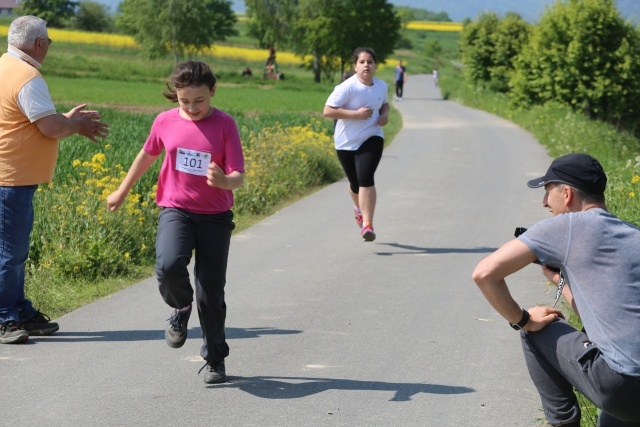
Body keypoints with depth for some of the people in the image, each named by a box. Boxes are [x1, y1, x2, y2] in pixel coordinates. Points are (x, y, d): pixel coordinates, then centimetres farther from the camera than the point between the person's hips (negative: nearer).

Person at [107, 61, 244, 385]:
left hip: (215, 215, -1)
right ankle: (181, 307, 7)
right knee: (168, 266, -28)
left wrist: (224, 181, -35)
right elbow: (147, 156, 19)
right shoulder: (165, 122, 0)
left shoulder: (225, 125, -8)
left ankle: (214, 359, 24)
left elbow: (238, 177, -11)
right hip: (175, 210, 1)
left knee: (211, 292, 3)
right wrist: (122, 192, 29)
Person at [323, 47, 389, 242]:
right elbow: (327, 111, -21)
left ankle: (367, 224, -17)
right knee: (355, 183, 14)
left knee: (366, 179, -19)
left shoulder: (381, 86, 0)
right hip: (347, 142, -1)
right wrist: (356, 114, -26)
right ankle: (359, 208, 49)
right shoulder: (347, 88, -18)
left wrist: (385, 115, -2)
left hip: (371, 139, 1)